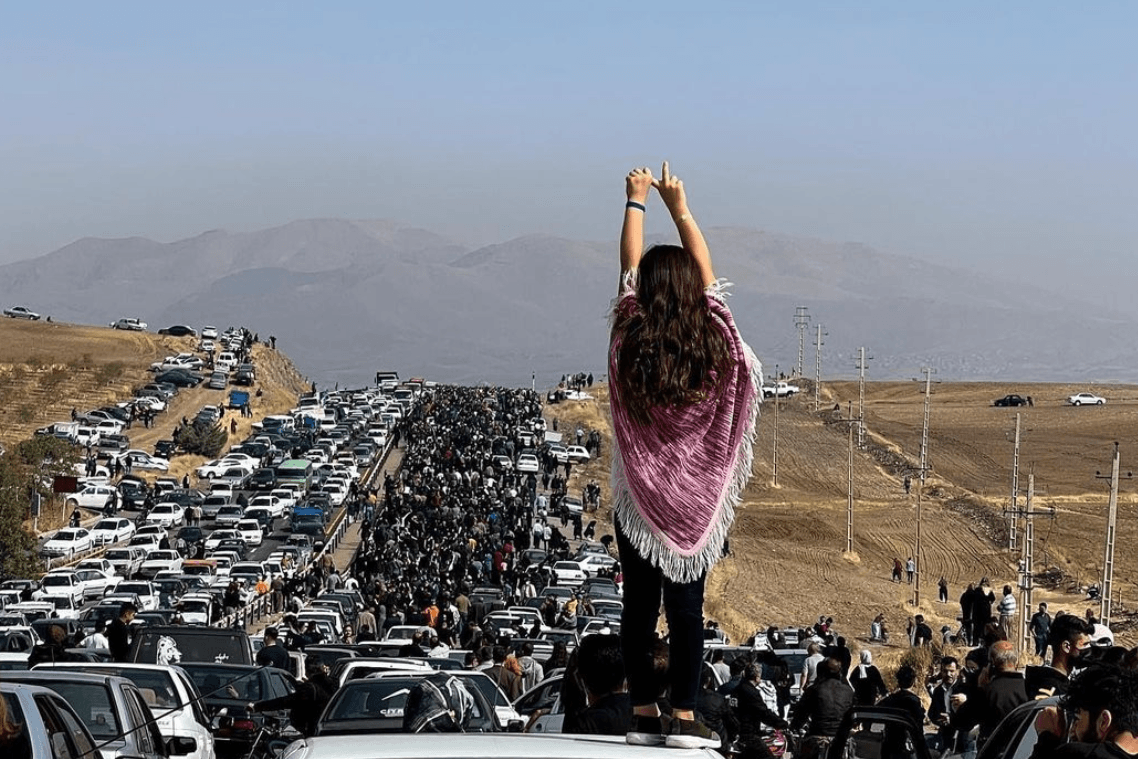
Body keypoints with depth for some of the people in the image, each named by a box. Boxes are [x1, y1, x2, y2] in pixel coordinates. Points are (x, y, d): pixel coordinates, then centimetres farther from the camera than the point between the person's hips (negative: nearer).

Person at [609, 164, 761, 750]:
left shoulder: (630, 341, -8)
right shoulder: (711, 339, -7)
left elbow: (628, 267, 5)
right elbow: (705, 270, 7)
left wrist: (636, 202, 17)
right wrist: (680, 208, 17)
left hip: (639, 496, 0)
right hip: (697, 498, 0)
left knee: (639, 606, 5)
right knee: (687, 607, 1)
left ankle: (643, 713, 6)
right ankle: (685, 717, -2)